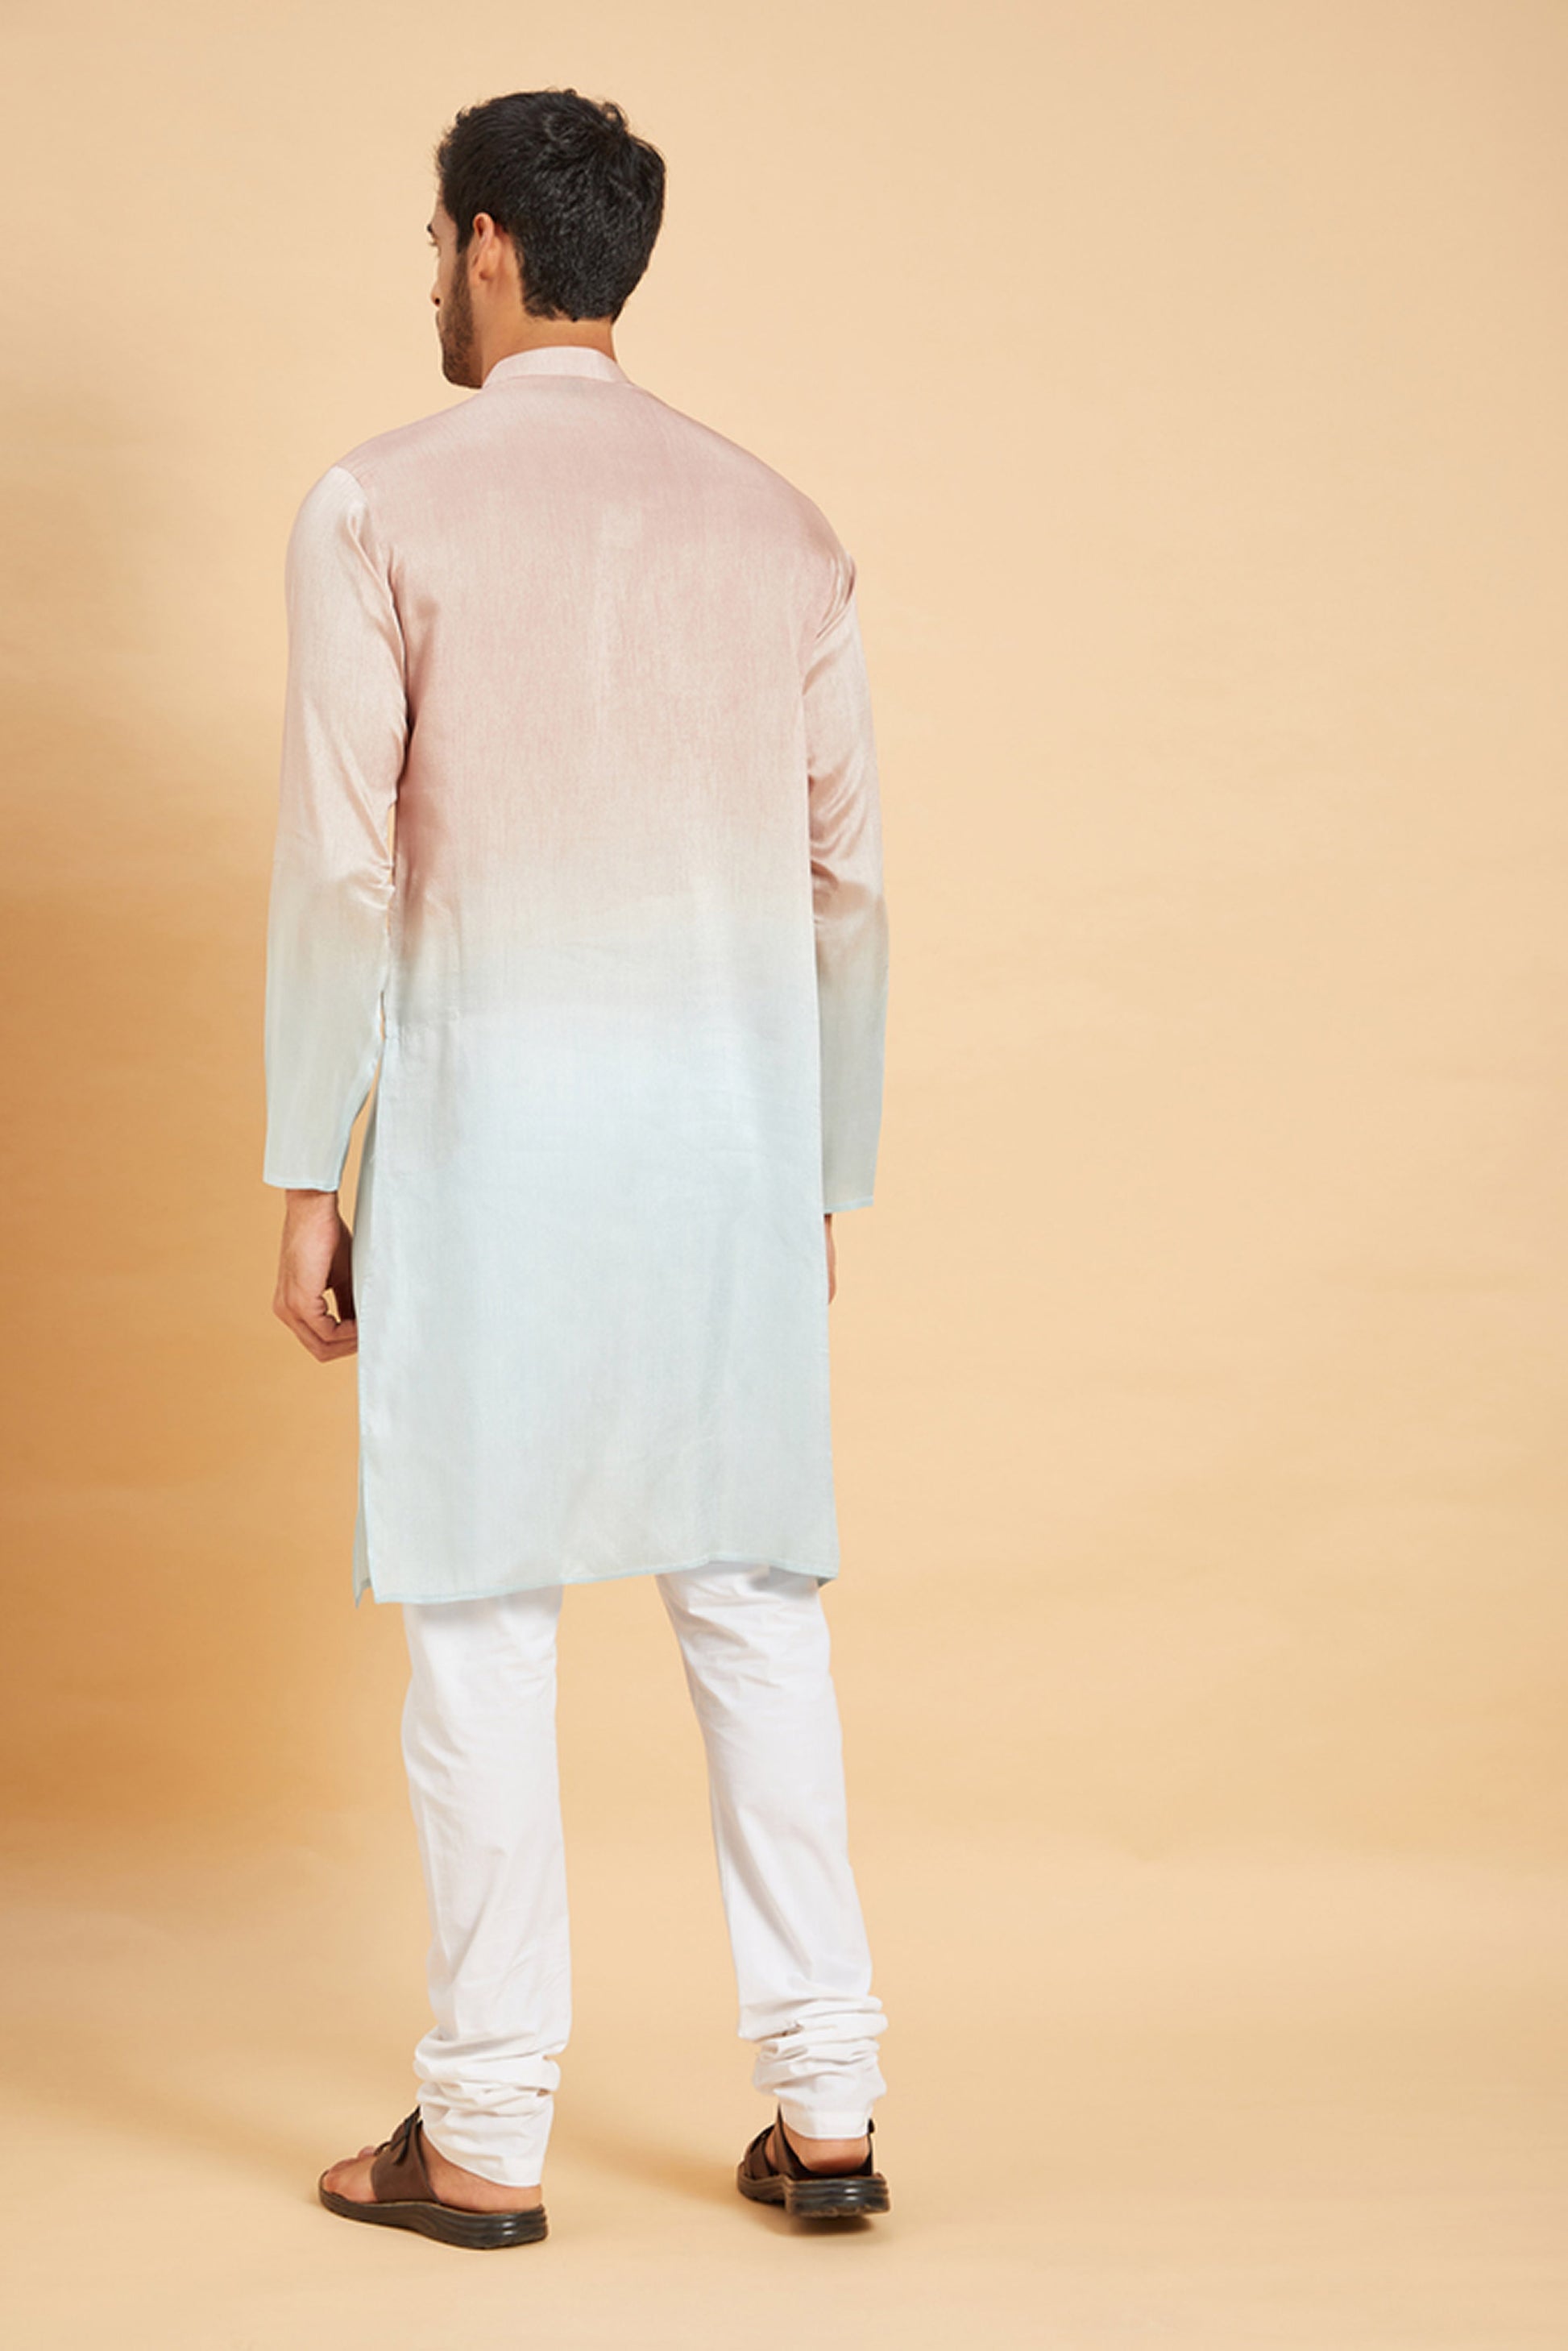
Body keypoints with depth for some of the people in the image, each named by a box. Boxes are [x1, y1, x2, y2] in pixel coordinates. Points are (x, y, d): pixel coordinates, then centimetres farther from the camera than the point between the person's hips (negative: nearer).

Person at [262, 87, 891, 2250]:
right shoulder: (781, 529, 9)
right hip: (735, 1103, 4)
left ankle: (486, 2136, 10)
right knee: (754, 1600, 9)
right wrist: (823, 1178, 16)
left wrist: (310, 1176, -1)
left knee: (481, 1608, 3)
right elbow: (847, 885, 9)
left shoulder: (381, 508, -3)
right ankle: (825, 2105, 11)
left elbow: (342, 866, -7)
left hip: (493, 1106, -3)